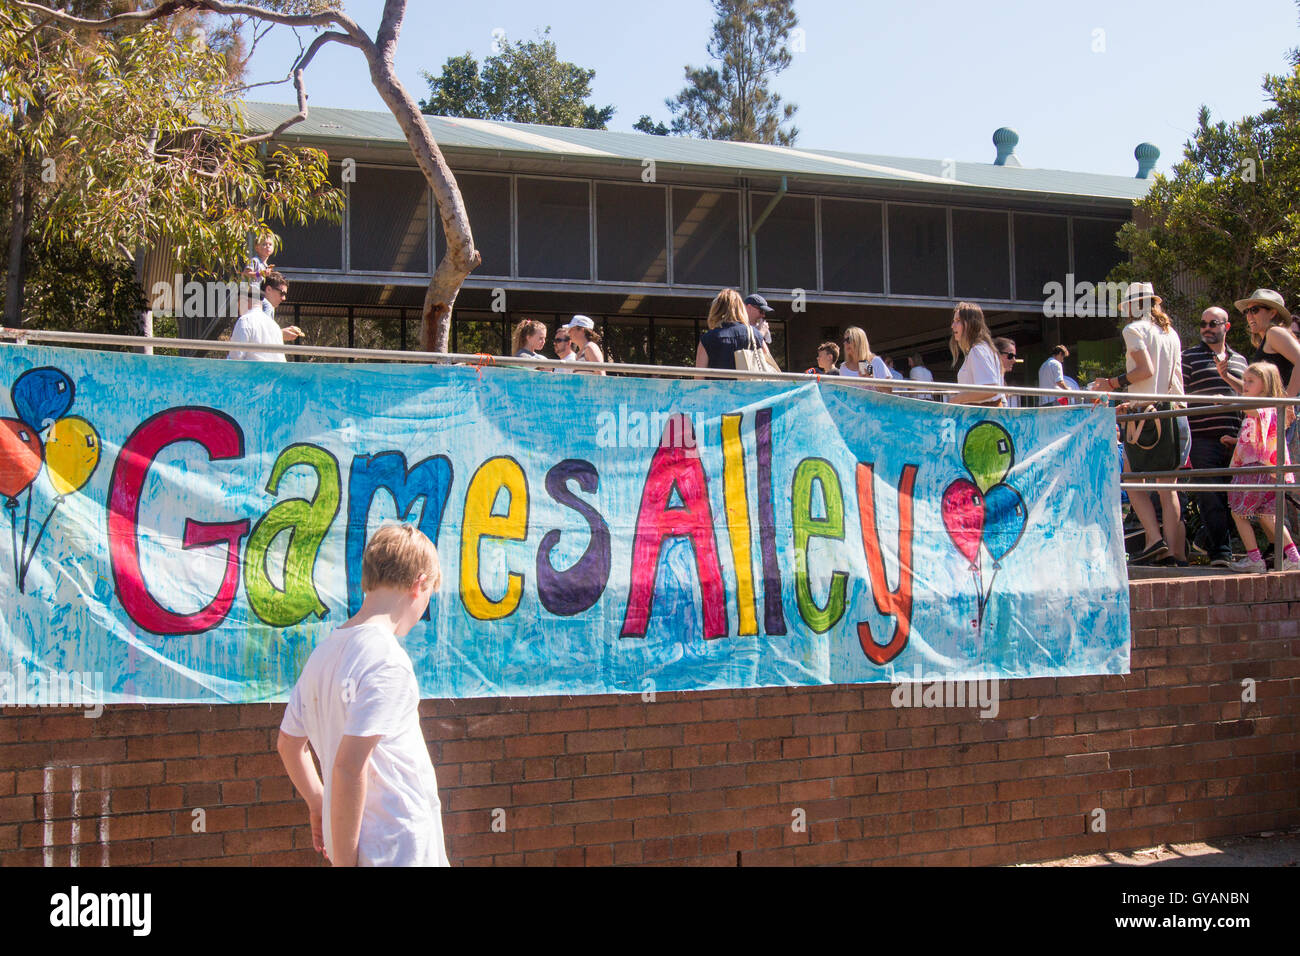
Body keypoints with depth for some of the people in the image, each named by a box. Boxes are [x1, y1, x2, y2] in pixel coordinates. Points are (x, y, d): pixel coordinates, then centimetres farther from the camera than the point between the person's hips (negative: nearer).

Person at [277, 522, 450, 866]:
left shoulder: (325, 650, 8)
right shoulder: (387, 660, -19)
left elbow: (288, 744, 18)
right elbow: (348, 766, -24)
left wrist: (319, 804, 24)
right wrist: (345, 859, -18)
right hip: (397, 850, -8)